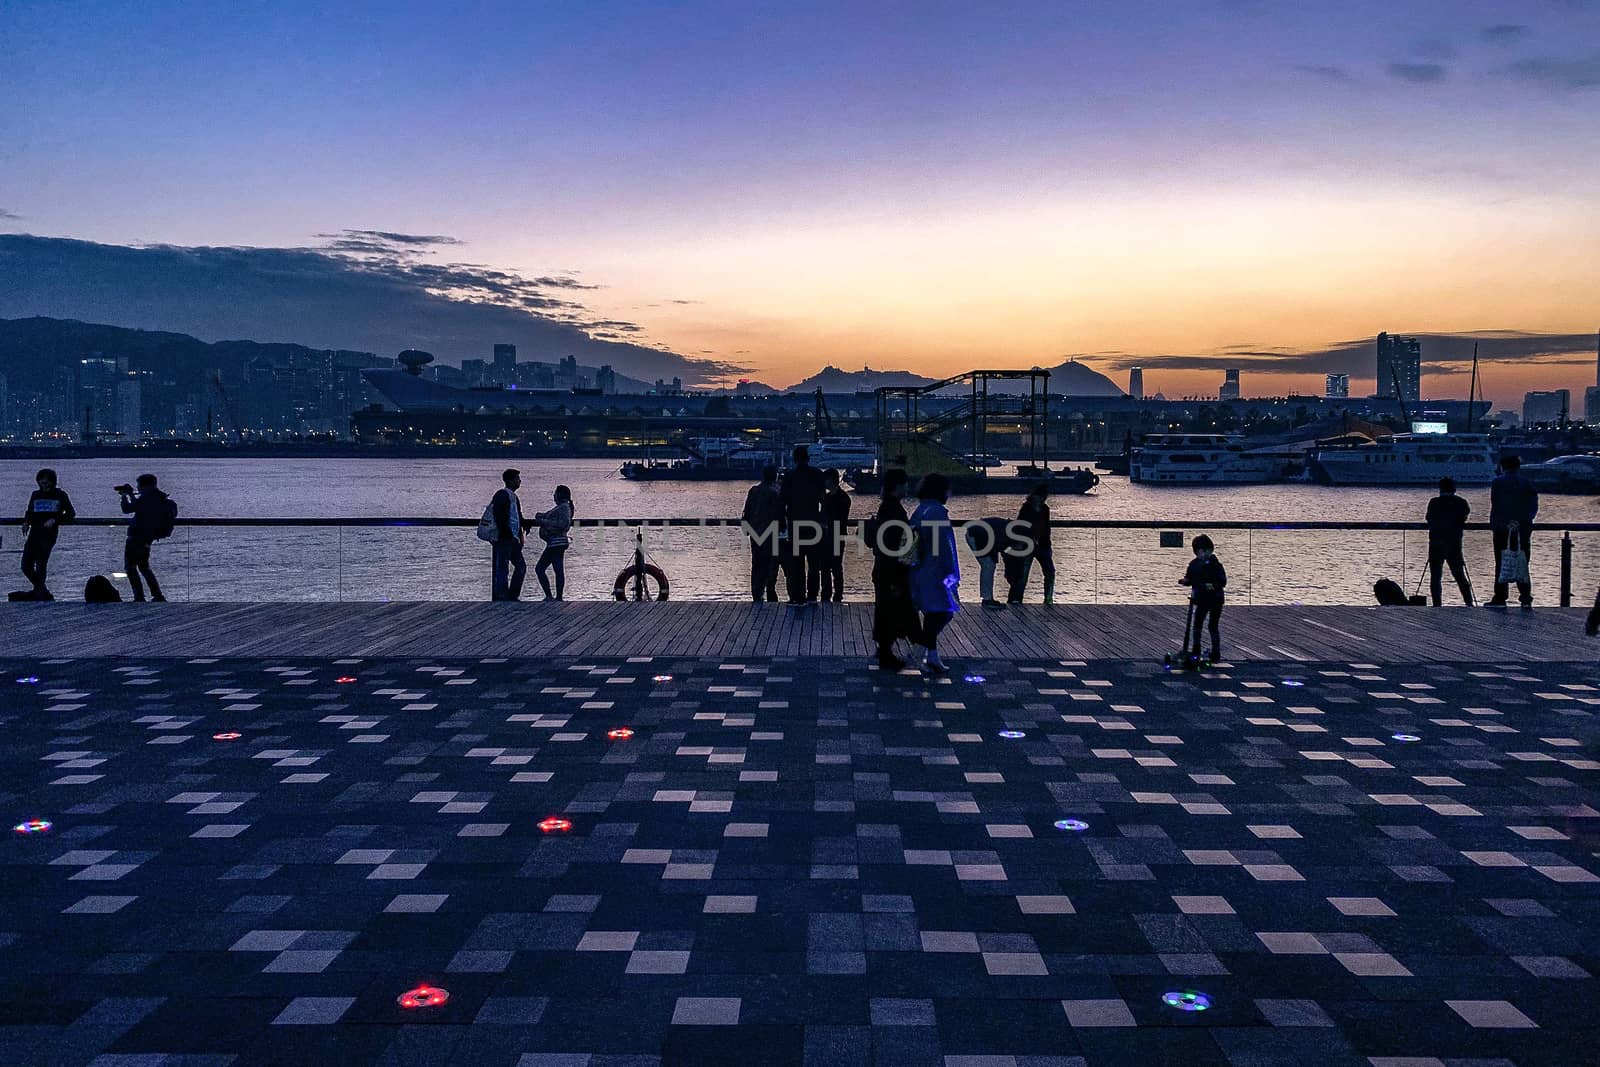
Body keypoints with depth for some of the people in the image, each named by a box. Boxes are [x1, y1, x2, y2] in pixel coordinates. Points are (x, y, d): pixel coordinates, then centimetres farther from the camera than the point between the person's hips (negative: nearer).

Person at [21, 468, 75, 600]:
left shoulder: (60, 495, 3)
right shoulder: (36, 495, 14)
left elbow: (71, 514, 2)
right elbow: (29, 512, 23)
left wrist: (55, 520, -11)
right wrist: (26, 522, 3)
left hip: (49, 535, -5)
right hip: (34, 534, 5)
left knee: (40, 566, -13)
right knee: (26, 566, -1)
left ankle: (39, 593, -2)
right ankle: (43, 593, 16)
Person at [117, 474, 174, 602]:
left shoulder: (146, 499, -17)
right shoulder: (163, 500, 10)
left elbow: (126, 509, -14)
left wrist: (124, 496, 2)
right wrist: (131, 495, 22)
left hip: (136, 538, -9)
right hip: (147, 540, 9)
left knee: (130, 567, -1)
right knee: (144, 567, 21)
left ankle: (139, 597, -7)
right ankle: (158, 595, 17)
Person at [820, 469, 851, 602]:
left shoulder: (843, 497, -8)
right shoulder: (827, 496, 15)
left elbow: (841, 519, -12)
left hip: (837, 538, -7)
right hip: (826, 537, 7)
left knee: (836, 568, -4)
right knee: (825, 568, 9)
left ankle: (837, 597, 0)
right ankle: (826, 597, 16)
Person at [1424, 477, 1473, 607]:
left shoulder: (1434, 502, -4)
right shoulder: (1461, 503, 1)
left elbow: (1429, 521, 4)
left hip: (1436, 545, -2)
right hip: (1455, 544, 3)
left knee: (1435, 576, 2)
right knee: (1459, 575, 11)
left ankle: (1437, 605, -4)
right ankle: (1469, 603, 6)